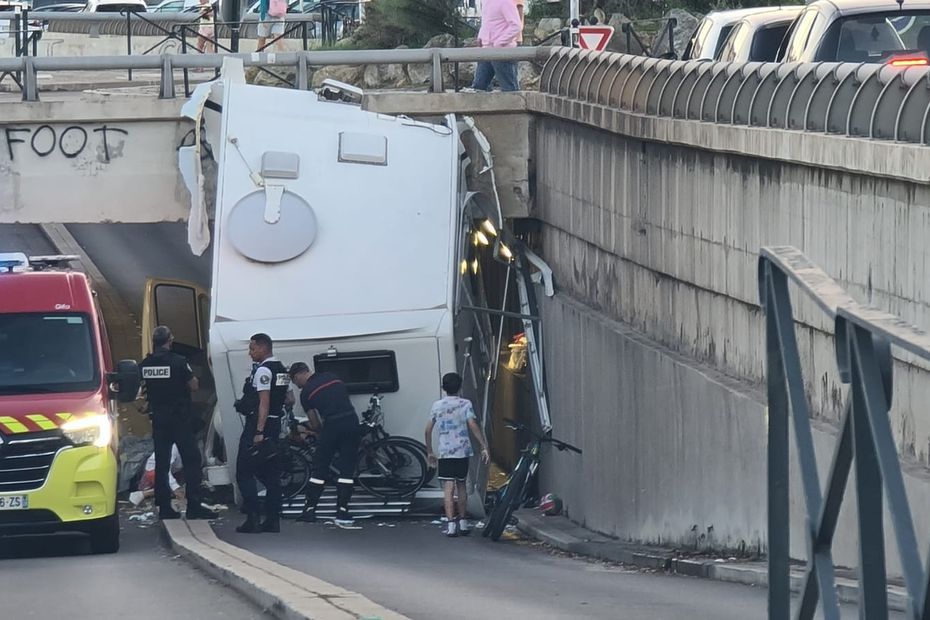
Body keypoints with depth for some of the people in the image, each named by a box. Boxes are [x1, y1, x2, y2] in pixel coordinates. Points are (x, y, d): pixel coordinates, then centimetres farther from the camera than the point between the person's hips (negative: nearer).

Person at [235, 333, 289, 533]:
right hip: (275, 426, 9)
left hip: (258, 426, -9)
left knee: (244, 473, -5)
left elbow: (264, 403, -20)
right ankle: (273, 520, 9)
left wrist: (259, 432, -22)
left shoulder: (263, 370, -14)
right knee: (271, 475, 11)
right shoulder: (282, 370, 14)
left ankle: (253, 519, -12)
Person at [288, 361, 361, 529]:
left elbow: (315, 424, 8)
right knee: (347, 470, 6)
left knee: (319, 469, 10)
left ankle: (310, 510, 13)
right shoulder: (332, 377, 16)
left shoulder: (306, 392, 5)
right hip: (352, 423, 4)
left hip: (332, 426, -4)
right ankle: (342, 512, 1)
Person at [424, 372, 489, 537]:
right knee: (461, 486, 16)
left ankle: (451, 524, -18)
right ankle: (462, 523, 21)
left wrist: (430, 452, 16)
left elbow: (428, 429, 6)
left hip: (445, 452, -1)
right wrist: (484, 447, -11)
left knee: (448, 488, -6)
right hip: (463, 451, 1)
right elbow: (473, 425, -11)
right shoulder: (465, 404, -1)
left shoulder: (437, 406, 5)